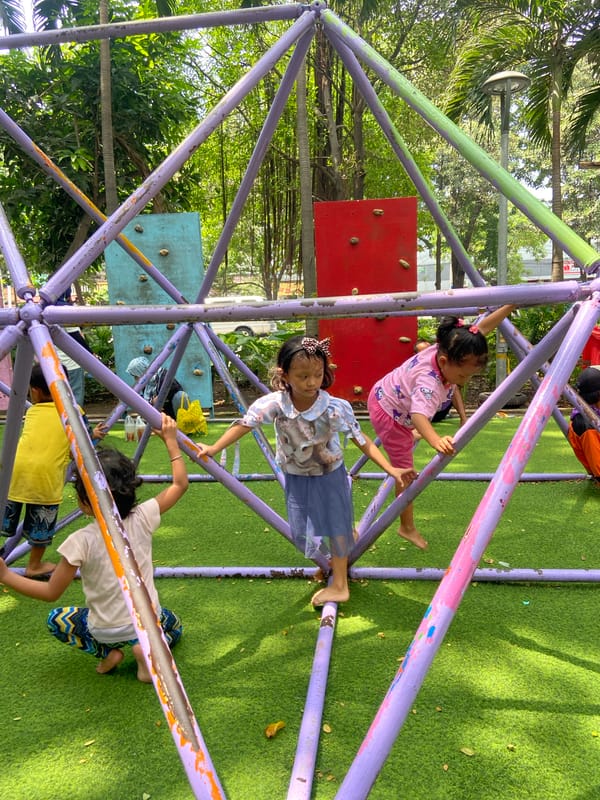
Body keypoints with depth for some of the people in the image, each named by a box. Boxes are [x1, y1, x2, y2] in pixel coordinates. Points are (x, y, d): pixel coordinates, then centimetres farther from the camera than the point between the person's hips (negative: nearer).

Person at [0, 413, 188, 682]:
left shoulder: (81, 541, -23)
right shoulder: (142, 518, -15)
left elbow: (51, 592, -12)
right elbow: (180, 484, -1)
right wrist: (171, 441, 3)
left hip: (104, 629, -1)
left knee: (56, 620, 28)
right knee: (173, 627, 34)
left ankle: (105, 649, 6)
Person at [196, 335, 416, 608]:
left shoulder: (336, 408, -30)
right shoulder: (274, 403, -27)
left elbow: (361, 441, -23)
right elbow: (245, 424, -17)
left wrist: (391, 469, -29)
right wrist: (214, 448, -20)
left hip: (329, 475, -3)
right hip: (296, 478, 3)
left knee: (336, 525, 11)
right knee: (300, 532, 16)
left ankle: (339, 584, 32)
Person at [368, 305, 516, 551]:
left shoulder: (446, 349, -23)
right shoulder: (428, 382, -45)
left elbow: (482, 328, -12)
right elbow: (419, 414, -62)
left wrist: (512, 305, -15)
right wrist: (436, 441, -80)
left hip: (390, 396, 9)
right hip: (388, 413, -8)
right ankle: (408, 529, 12)